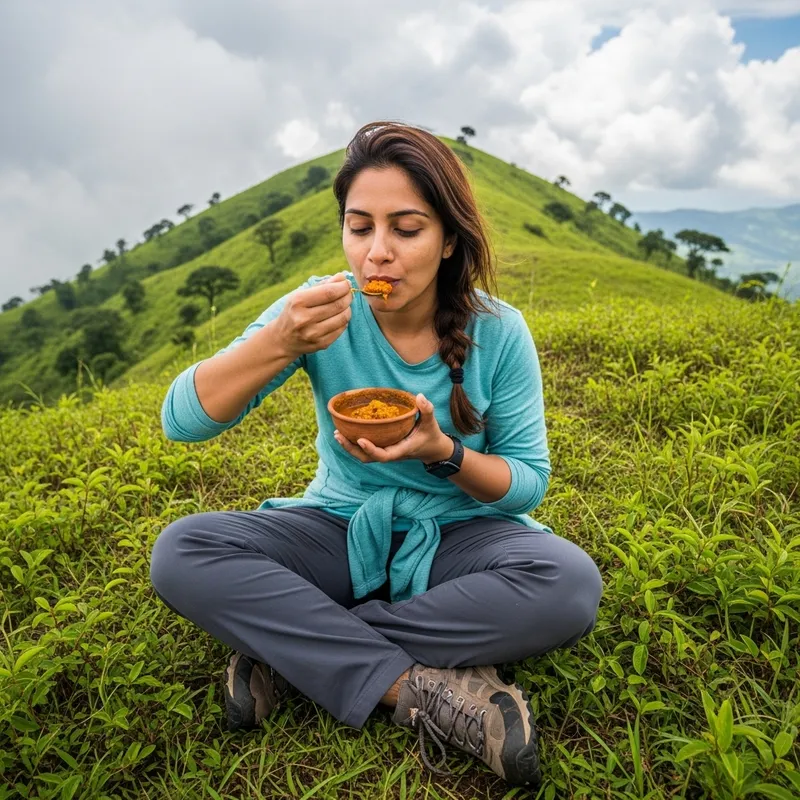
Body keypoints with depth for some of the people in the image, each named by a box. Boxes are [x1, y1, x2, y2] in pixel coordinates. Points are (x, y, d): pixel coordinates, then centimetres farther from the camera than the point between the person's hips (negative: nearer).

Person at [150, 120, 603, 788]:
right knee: (180, 554, -23)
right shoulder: (322, 310, -11)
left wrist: (446, 454, -25)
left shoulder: (498, 332, -11)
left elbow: (529, 482, -4)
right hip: (341, 530, 1)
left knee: (571, 585, -30)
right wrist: (279, 344, -32)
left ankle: (292, 650, -20)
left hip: (457, 537, 1)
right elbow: (183, 422, -15)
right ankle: (424, 686, -24)